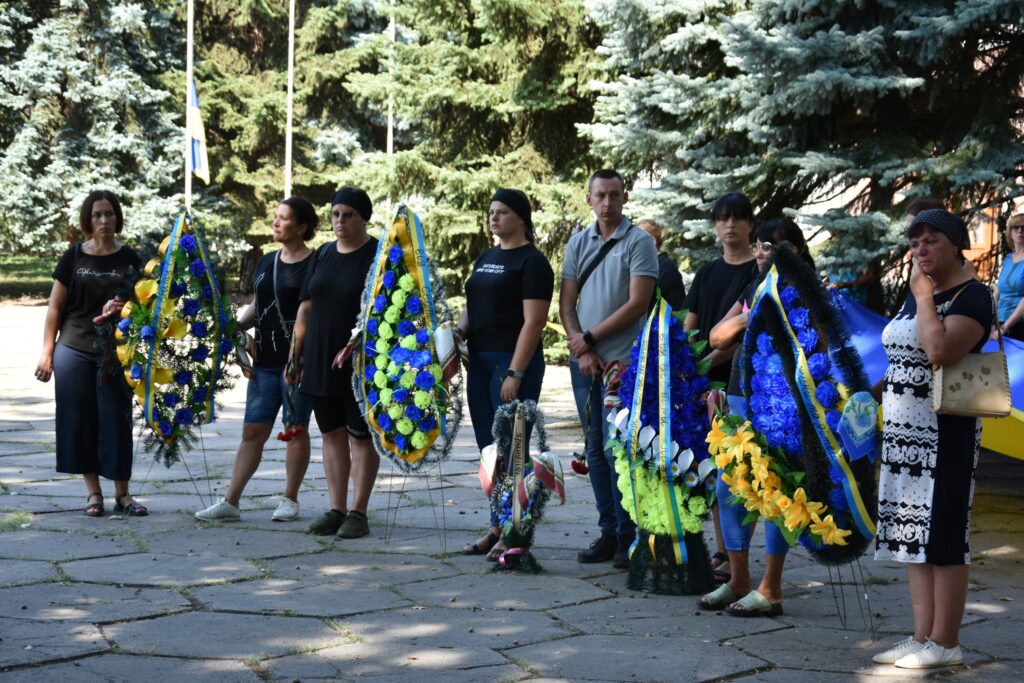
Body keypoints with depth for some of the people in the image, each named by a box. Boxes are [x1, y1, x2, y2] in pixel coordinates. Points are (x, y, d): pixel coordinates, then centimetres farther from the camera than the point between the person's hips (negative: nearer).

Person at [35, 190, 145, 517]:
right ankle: (93, 491, 13)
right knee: (79, 420, 2)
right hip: (74, 351, 1)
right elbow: (55, 307, 6)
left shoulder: (130, 259, 4)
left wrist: (125, 308, -15)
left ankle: (122, 493, 9)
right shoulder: (74, 257, 4)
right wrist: (46, 353, 1)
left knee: (116, 420, 0)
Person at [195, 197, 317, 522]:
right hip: (265, 360, 6)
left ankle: (290, 500, 14)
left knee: (296, 430, 3)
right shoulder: (266, 262, 14)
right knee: (253, 431, 5)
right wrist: (239, 327, 2)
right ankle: (230, 502, 5)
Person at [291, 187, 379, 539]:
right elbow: (306, 308, 14)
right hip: (321, 363, 6)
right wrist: (295, 354, 10)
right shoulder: (323, 255, 12)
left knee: (360, 436, 0)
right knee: (332, 434, 9)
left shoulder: (378, 256, -5)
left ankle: (358, 512, 6)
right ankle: (336, 509, 15)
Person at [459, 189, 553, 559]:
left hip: (514, 362, -8)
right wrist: (459, 331, 0)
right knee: (489, 448, 11)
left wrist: (515, 374, -21)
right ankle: (498, 527, 18)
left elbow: (533, 321, -15)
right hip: (480, 361, 8)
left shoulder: (532, 262, -8)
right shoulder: (485, 258, 16)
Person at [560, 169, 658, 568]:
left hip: (622, 360, -5)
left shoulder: (639, 242, -3)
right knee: (595, 450, 8)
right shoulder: (578, 243, 12)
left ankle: (628, 535, 2)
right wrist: (581, 349, -4)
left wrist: (589, 338, -8)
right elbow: (566, 303, 9)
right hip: (583, 361, 5)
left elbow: (637, 304, -11)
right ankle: (608, 532, 15)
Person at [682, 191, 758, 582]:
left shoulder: (758, 272, -3)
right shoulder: (706, 274, 16)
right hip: (706, 384, 6)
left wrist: (708, 361, -20)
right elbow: (688, 328, 14)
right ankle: (721, 551, 16)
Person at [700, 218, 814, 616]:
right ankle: (738, 580, 19)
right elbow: (716, 337, 9)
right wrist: (747, 316, -8)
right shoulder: (754, 289, 17)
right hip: (742, 398, 7)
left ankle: (770, 590, 4)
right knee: (728, 488, 8)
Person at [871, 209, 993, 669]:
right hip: (902, 432, 8)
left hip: (944, 434, -8)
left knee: (942, 537, -5)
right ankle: (921, 637, 15)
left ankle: (945, 644, 1)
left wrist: (925, 296, -16)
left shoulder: (972, 296, -10)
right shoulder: (915, 294, 15)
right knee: (913, 536, 9)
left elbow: (939, 351, -26)